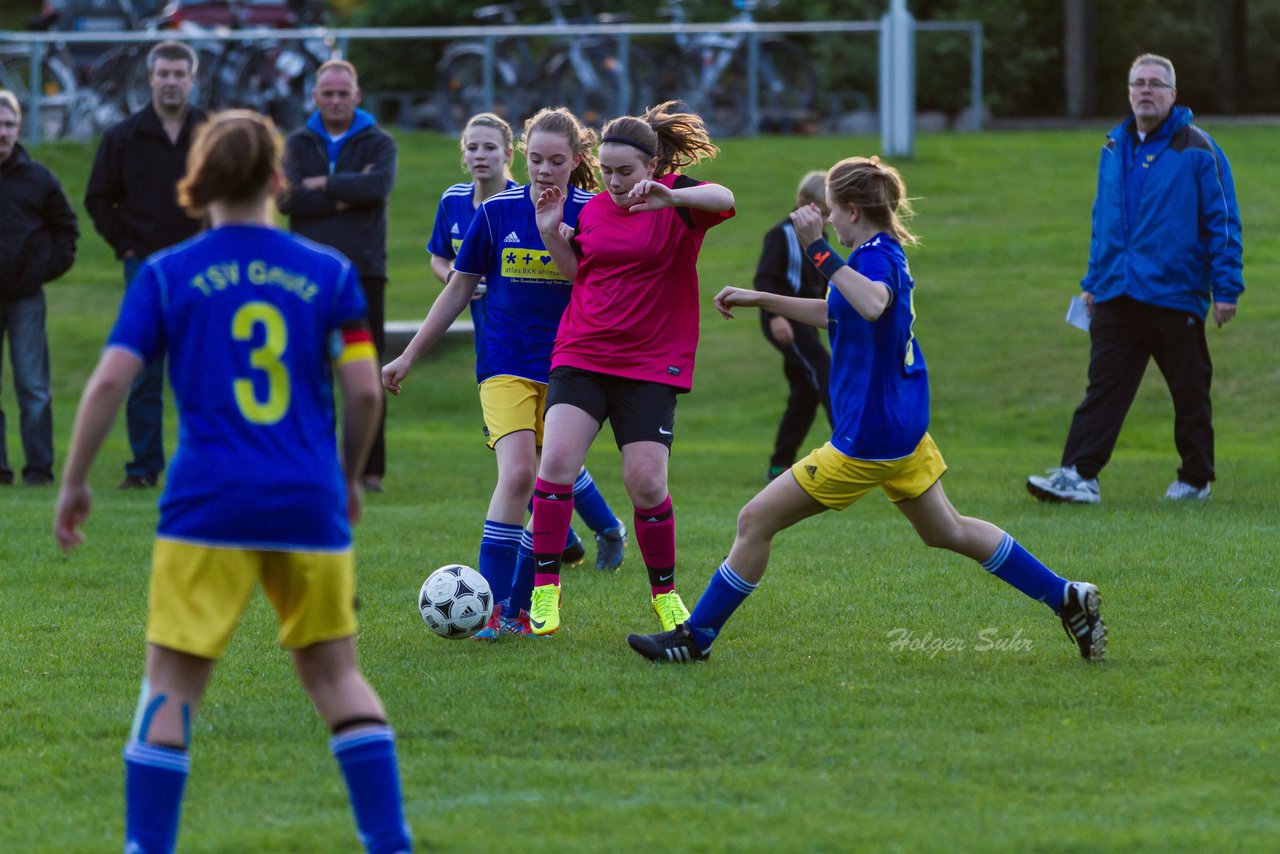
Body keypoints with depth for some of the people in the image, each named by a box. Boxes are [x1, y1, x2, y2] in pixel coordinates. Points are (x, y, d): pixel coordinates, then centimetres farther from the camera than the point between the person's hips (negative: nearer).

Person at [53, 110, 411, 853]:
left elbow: (110, 381, -4)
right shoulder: (330, 273, 5)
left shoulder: (167, 275, 2)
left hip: (208, 506, -2)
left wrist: (74, 484, 6)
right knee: (335, 673, 14)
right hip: (309, 506, 2)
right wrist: (349, 480, 18)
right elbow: (364, 391, 2)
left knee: (172, 682, 4)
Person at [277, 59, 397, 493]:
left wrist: (321, 184, -10)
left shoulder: (379, 143, 6)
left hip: (364, 273, -1)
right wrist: (347, 195, -12)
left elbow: (378, 185, -16)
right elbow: (288, 199, -7)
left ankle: (371, 468, 3)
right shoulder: (298, 144, 10)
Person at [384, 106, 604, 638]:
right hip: (506, 365, -1)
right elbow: (459, 289, 10)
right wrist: (409, 356, 12)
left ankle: (521, 605, 12)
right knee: (517, 474, -20)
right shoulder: (497, 212, 1)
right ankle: (489, 606, -19)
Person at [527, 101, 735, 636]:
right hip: (581, 355, 3)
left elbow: (724, 200, -26)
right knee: (557, 458, -18)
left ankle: (665, 592, 16)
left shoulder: (676, 199, -5)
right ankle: (545, 586, -8)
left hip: (651, 365, -3)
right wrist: (551, 234, 2)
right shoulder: (591, 210, 9)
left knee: (646, 483, -8)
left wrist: (670, 198, -45)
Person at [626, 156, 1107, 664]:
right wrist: (758, 299, 26)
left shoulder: (877, 256, -20)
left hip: (869, 435, -10)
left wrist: (818, 250, -43)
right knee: (946, 532, 23)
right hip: (903, 425, 10)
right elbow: (836, 314, 26)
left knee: (755, 522, -3)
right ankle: (1067, 598, 23)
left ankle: (695, 637, 4)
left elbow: (873, 305, -45)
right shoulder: (885, 254, 10)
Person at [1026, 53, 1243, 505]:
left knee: (1190, 392, 6)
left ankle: (1195, 479, 19)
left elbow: (1223, 221, -4)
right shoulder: (1115, 149, 13)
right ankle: (1079, 475, -12)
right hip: (1117, 298, 4)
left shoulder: (1197, 150, -4)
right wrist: (1093, 281, 18)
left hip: (1176, 296, -4)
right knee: (1103, 388, -5)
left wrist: (1226, 286, -8)